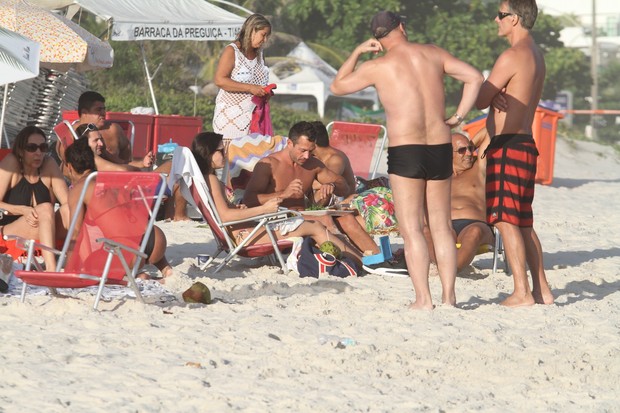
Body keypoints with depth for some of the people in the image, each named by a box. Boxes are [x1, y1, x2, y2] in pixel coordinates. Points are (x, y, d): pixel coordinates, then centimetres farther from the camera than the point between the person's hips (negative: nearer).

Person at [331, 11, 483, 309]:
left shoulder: (378, 67, -4)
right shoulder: (433, 54, 6)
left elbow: (337, 86, 11)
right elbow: (475, 77, 1)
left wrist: (357, 52, 17)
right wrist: (459, 115, 3)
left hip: (405, 151, -4)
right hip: (441, 148, 4)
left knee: (412, 230, -2)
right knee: (442, 226, 11)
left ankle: (423, 299, -7)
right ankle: (449, 296, 10)